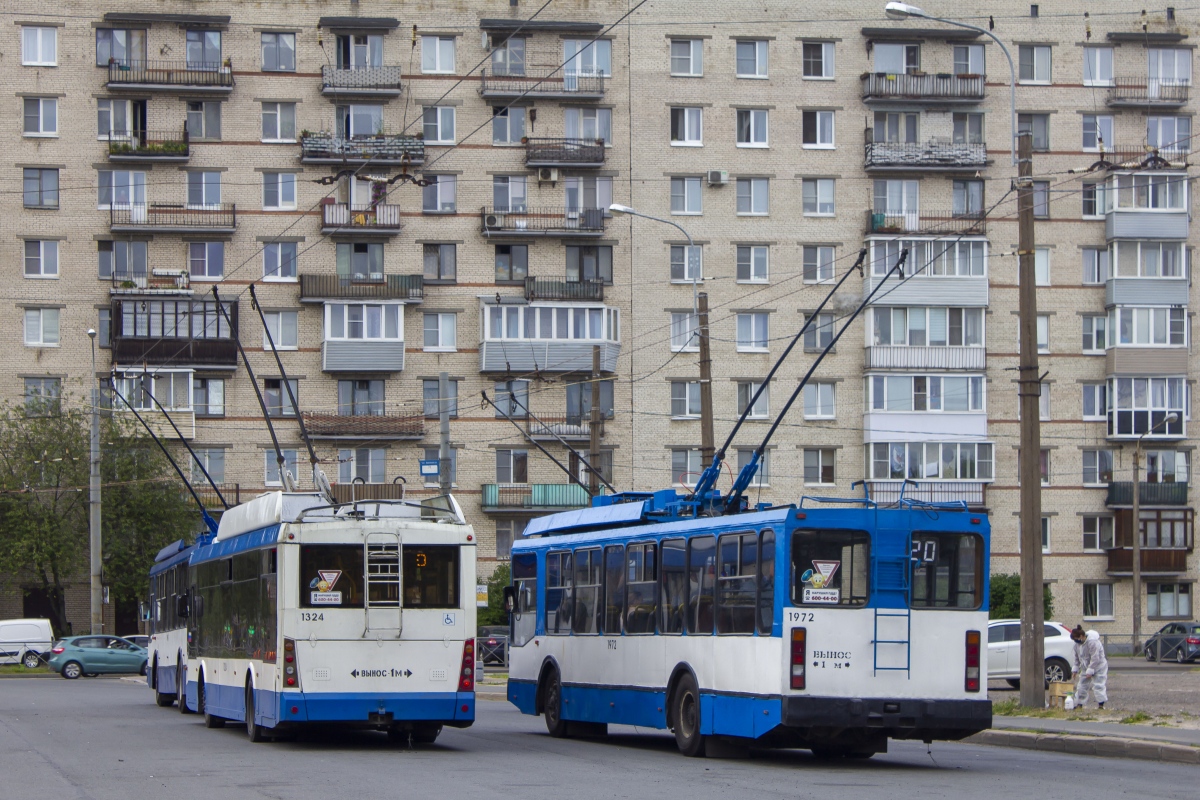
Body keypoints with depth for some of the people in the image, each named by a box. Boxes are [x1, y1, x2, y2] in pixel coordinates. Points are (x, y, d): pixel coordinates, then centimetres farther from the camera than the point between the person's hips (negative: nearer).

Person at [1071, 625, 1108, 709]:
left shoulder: (1092, 642, -27)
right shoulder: (1077, 644, 1)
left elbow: (1095, 658, -28)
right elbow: (1077, 657, 13)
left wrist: (1090, 671, -26)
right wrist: (1076, 669, 8)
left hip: (1098, 667, -8)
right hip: (1086, 668, 8)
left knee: (1098, 685, -14)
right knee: (1082, 686, 7)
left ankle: (1101, 705, -11)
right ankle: (1079, 705, 15)